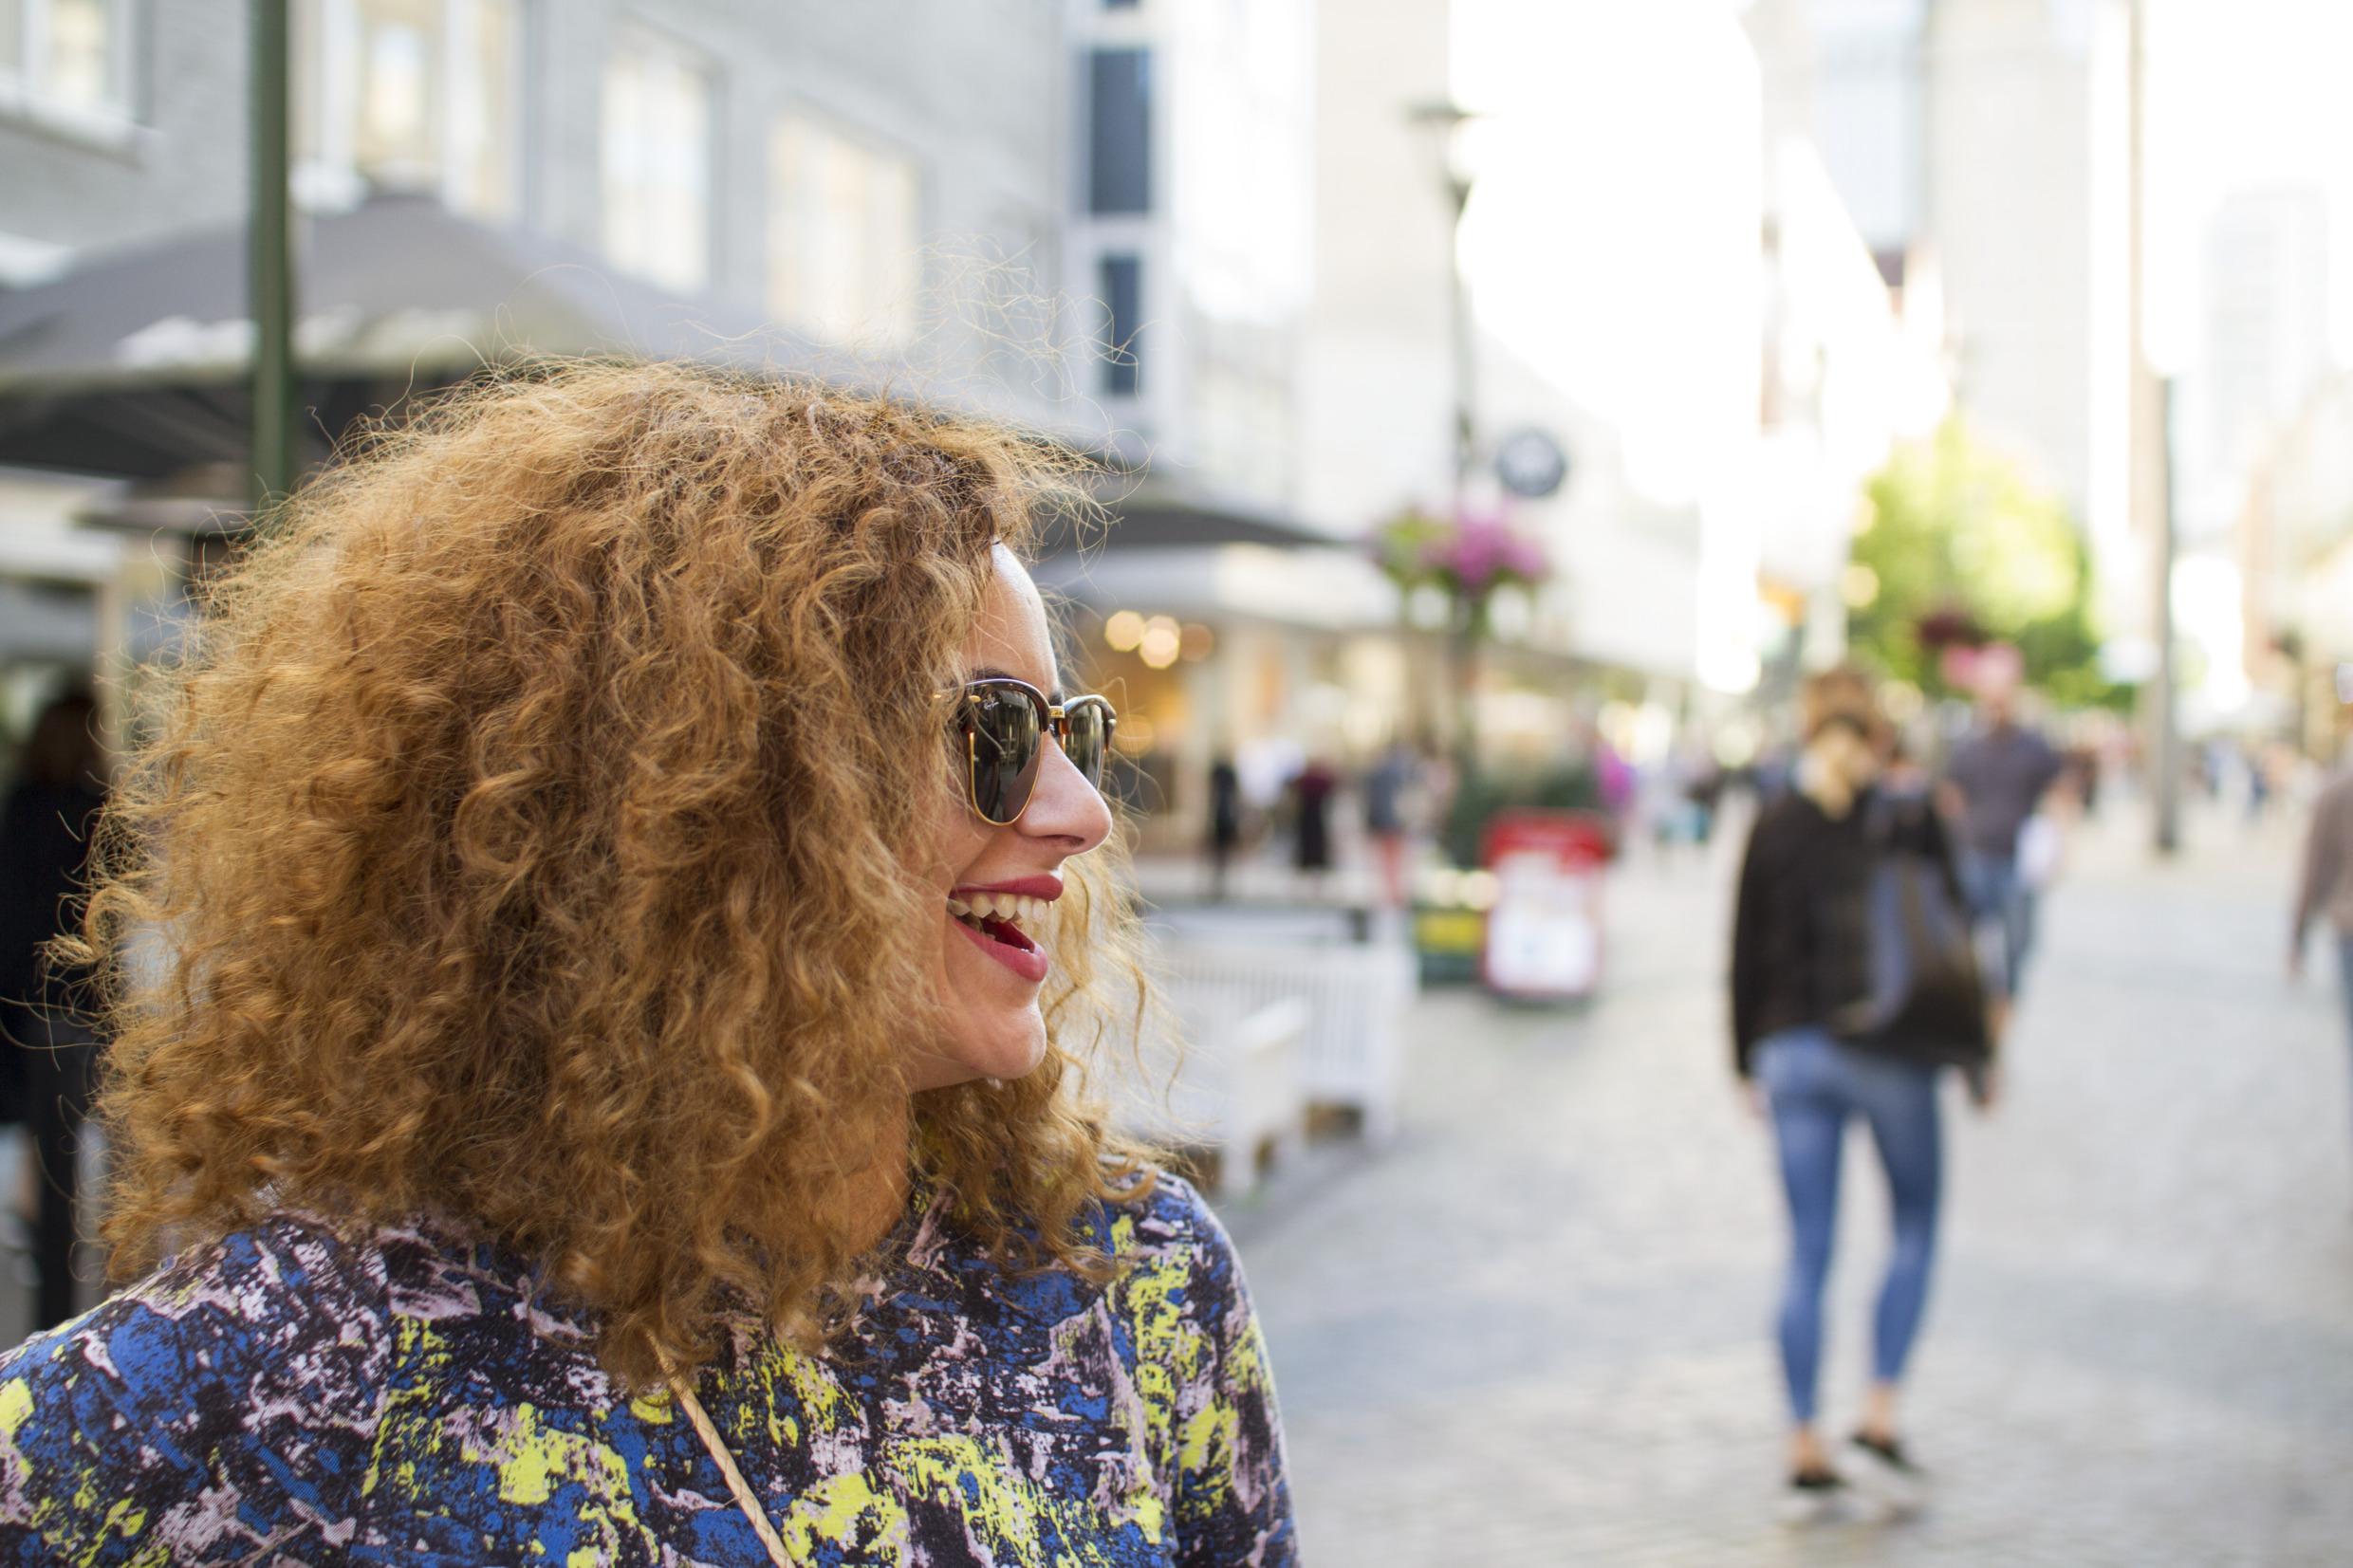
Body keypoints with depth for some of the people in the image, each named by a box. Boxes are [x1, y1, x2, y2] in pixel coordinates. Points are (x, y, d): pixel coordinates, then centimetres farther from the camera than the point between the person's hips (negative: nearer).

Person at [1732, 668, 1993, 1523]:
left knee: (1807, 1255, 7)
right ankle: (1877, 1422, 7)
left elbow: (1747, 956, 4)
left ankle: (1806, 1457, 9)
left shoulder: (1771, 828, 1)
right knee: (1914, 1230, 16)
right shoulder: (1909, 821, -7)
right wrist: (1977, 1051, 5)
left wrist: (1748, 1065, 13)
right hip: (1891, 1055, -2)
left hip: (1792, 1053, 3)